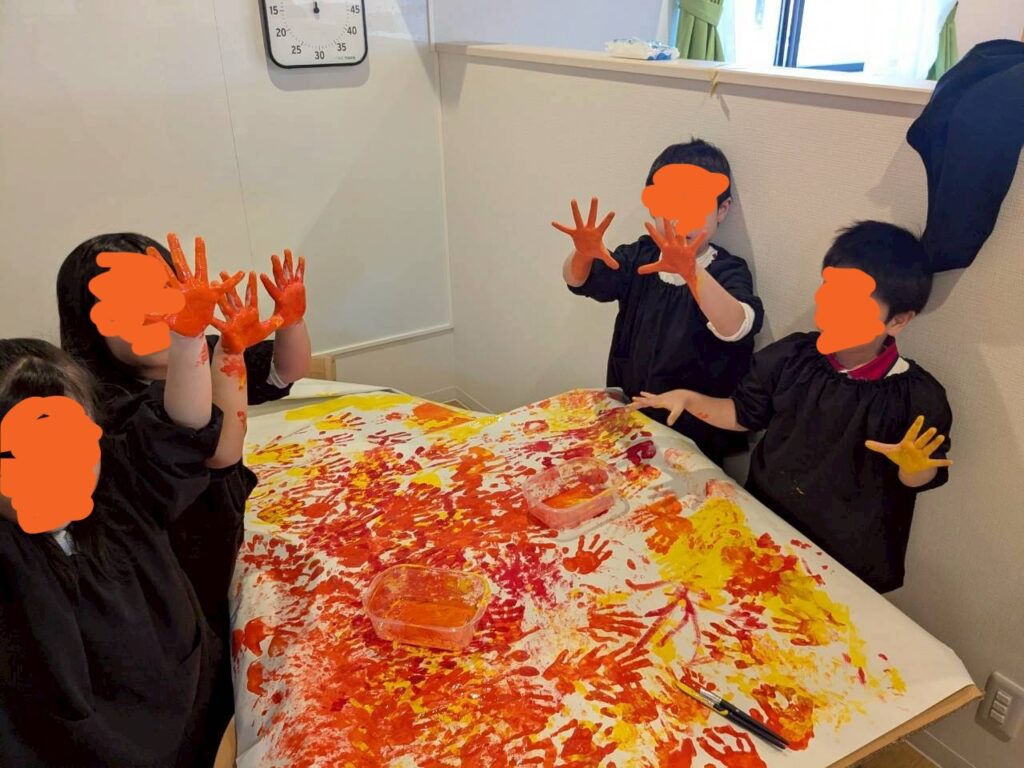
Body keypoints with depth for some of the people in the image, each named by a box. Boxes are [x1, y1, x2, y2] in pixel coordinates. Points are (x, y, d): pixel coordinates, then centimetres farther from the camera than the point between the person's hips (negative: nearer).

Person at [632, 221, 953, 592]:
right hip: (762, 523, 3)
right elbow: (744, 413, 3)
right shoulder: (790, 356, -12)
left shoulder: (918, 397, -20)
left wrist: (912, 466, -29)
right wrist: (690, 400, -10)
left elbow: (920, 479, -7)